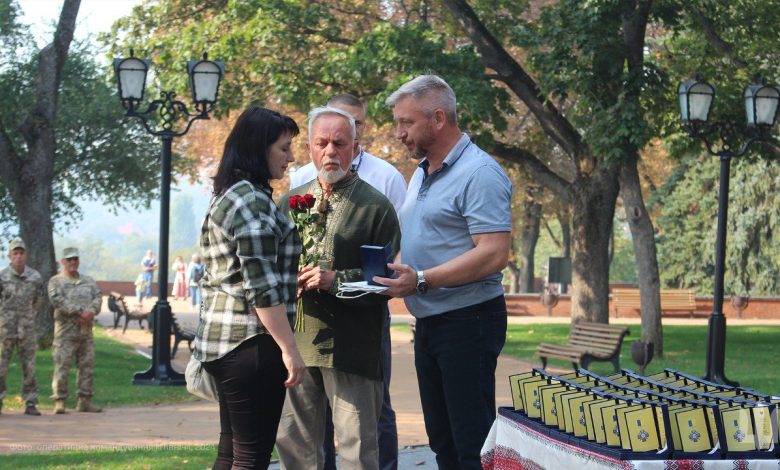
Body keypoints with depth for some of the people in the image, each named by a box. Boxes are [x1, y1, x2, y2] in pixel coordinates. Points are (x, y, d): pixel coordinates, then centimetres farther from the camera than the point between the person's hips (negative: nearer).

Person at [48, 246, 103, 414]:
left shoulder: (88, 281, 17)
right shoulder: (56, 281, 2)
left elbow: (98, 297, 4)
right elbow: (57, 300, -13)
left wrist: (91, 310, -17)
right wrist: (80, 311, -19)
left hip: (86, 330, 5)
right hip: (65, 330, -5)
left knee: (87, 366, 6)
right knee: (62, 366, -7)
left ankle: (85, 400, 13)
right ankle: (59, 402, -4)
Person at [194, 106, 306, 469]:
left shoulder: (227, 195, 18)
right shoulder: (251, 199, -14)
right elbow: (261, 286, -20)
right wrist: (289, 348, -18)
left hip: (223, 337, 10)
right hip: (251, 342, -10)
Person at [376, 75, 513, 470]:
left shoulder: (478, 173, -14)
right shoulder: (421, 174, 15)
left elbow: (493, 255, -23)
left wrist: (421, 280, -26)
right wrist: (392, 273, 4)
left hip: (468, 320, -9)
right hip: (429, 320, 9)